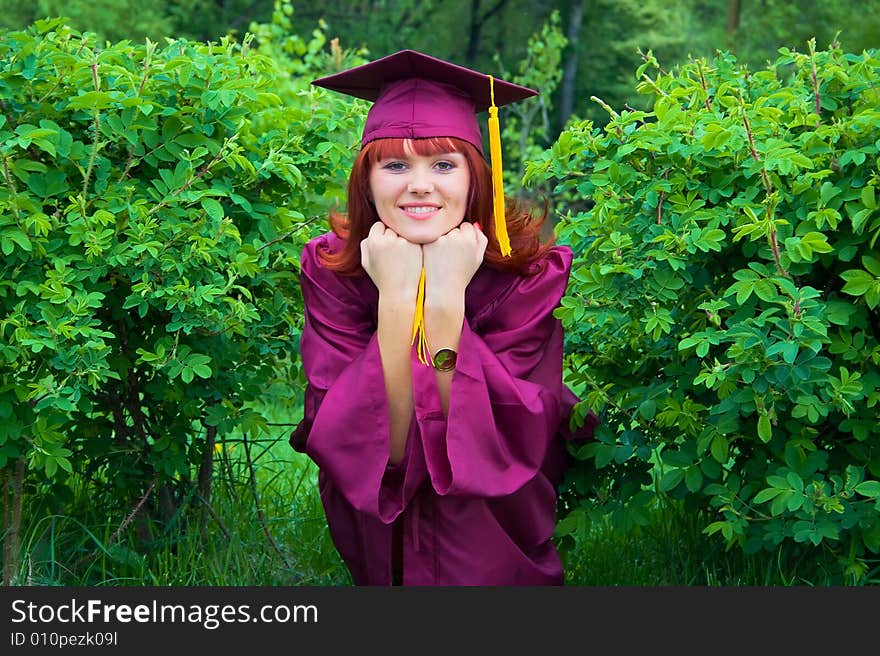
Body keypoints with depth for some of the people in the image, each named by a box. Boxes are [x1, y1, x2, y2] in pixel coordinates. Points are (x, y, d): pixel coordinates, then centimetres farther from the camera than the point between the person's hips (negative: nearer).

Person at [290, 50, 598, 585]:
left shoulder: (527, 274, -16)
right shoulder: (331, 270, -12)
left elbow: (487, 442, -23)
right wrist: (395, 295, -29)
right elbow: (378, 447, -21)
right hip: (374, 535, 3)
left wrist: (446, 297, -29)